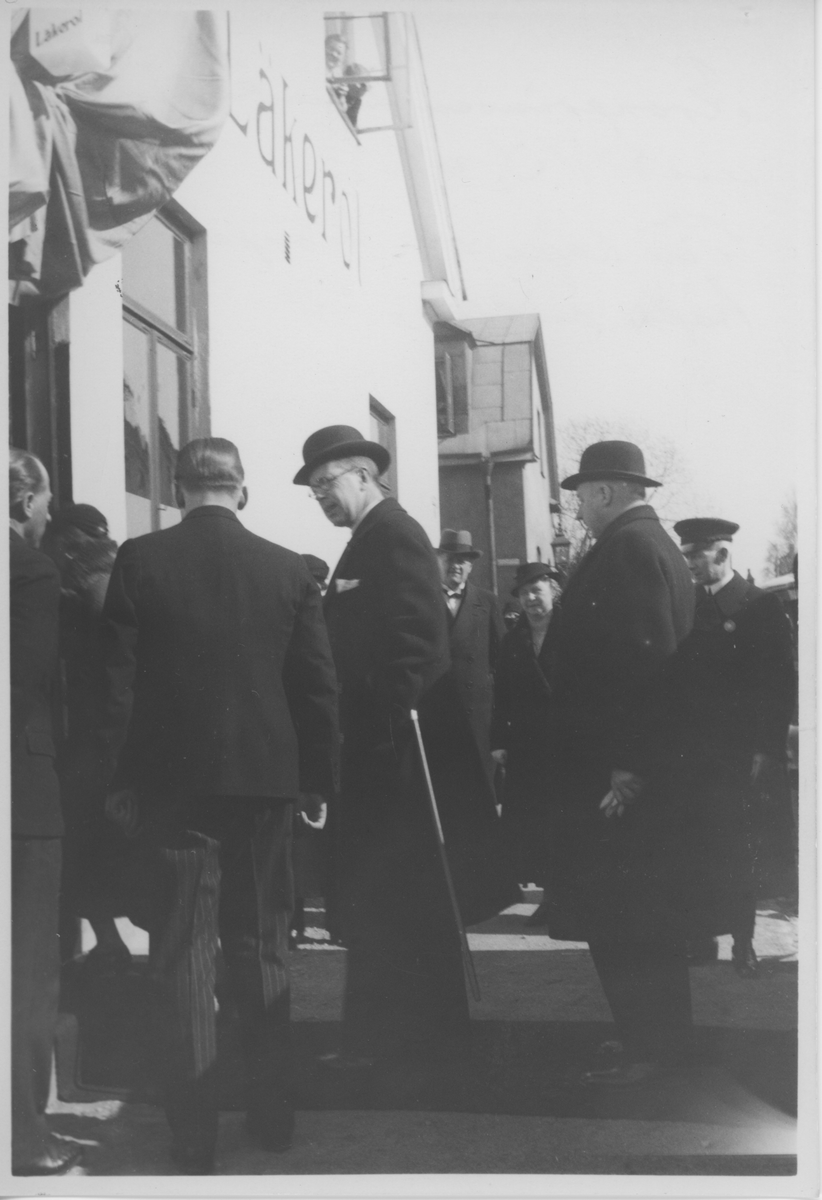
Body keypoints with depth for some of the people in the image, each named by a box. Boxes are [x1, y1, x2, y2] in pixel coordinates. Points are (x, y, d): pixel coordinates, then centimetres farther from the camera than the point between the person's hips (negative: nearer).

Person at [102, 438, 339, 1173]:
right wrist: (319, 778, 9)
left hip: (173, 782, -2)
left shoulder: (140, 561, -5)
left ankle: (194, 1139, 6)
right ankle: (273, 1117, 22)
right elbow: (319, 685, 1)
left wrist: (119, 781, 1)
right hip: (265, 777, 2)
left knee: (182, 955, 4)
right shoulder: (289, 569, 0)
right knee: (262, 946, 14)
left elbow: (118, 682, -5)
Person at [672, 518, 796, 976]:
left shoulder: (763, 607, -3)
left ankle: (743, 941, 11)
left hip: (742, 757, -3)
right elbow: (679, 678, 7)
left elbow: (780, 684, -6)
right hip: (694, 755, 3)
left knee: (740, 851, 2)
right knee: (700, 851, 1)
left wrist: (767, 749, -12)